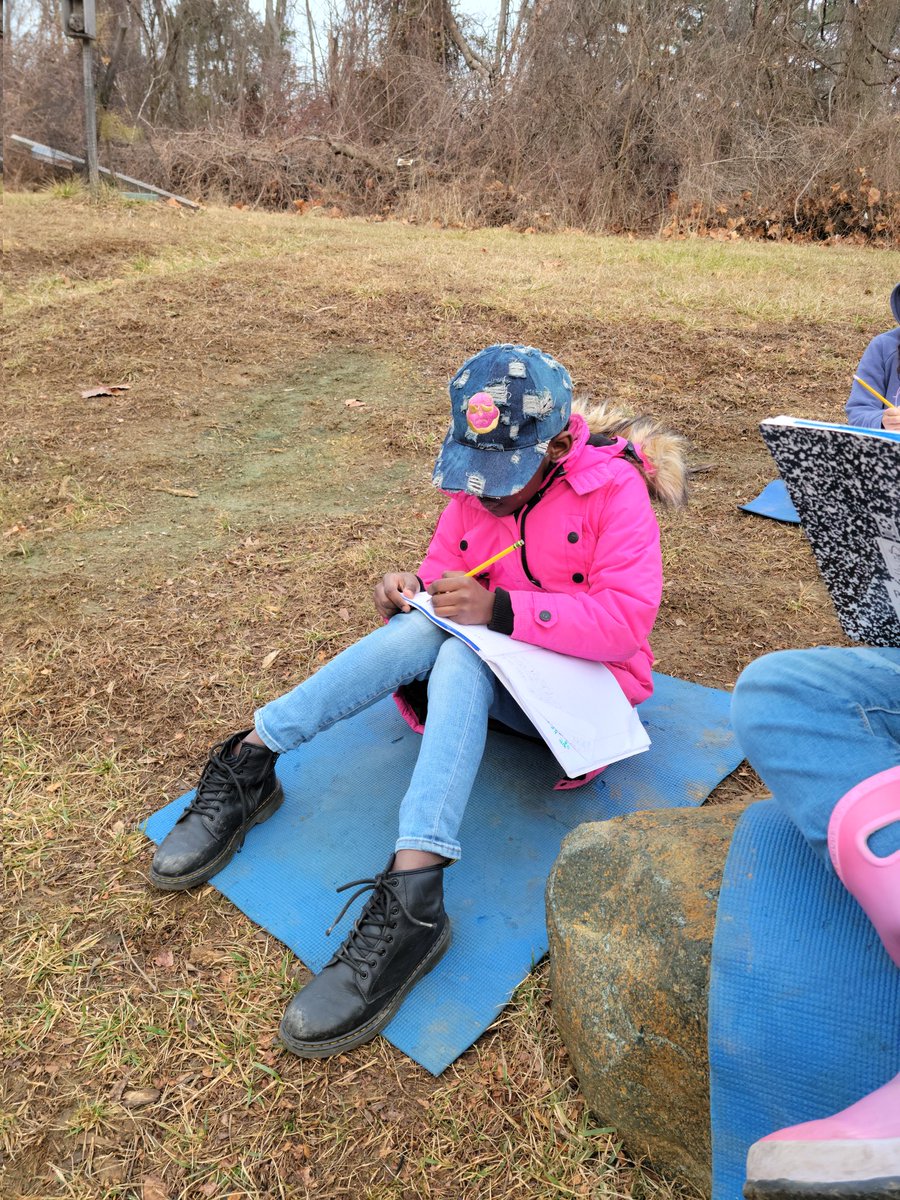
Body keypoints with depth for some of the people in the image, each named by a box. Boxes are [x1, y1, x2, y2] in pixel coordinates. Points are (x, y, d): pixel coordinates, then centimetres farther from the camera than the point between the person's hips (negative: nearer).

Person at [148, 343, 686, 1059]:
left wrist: (501, 609, -33)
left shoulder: (615, 487, -15)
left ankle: (411, 902, -46)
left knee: (459, 649, -36)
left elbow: (627, 618, -24)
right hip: (483, 668, 5)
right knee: (424, 628, -29)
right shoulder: (474, 483, 2)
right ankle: (250, 762, -23)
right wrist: (419, 590, -17)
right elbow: (447, 569, 8)